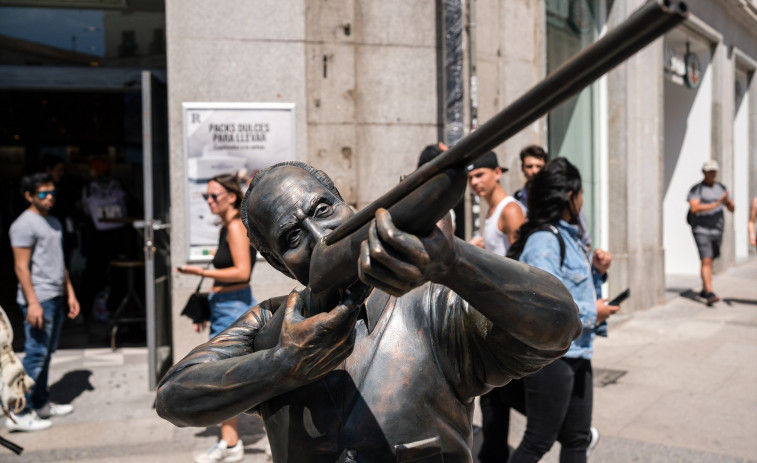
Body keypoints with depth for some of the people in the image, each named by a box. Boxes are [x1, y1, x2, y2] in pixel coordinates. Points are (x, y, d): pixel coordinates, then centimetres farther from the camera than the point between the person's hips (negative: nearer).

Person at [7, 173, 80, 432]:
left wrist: (70, 294, 19)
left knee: (46, 353, 14)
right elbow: (21, 267, -15)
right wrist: (33, 303, -21)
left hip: (56, 298, 9)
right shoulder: (24, 224, -10)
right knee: (36, 354, -8)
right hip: (39, 299, -9)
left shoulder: (54, 223, 17)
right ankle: (19, 414, -1)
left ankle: (41, 404, 24)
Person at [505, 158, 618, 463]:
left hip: (576, 352, 9)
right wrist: (592, 314, -14)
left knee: (578, 439, 17)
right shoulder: (543, 241, -19)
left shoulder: (568, 235, 11)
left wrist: (597, 271, 4)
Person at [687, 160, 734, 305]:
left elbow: (731, 209, 11)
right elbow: (694, 208, -21)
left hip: (717, 230, 6)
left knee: (709, 260, 15)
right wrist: (715, 204, -26)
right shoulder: (696, 189, -6)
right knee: (706, 260, -15)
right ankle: (710, 293, -19)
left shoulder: (721, 188, 11)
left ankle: (704, 290, 29)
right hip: (701, 230, -6)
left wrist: (728, 202, -12)